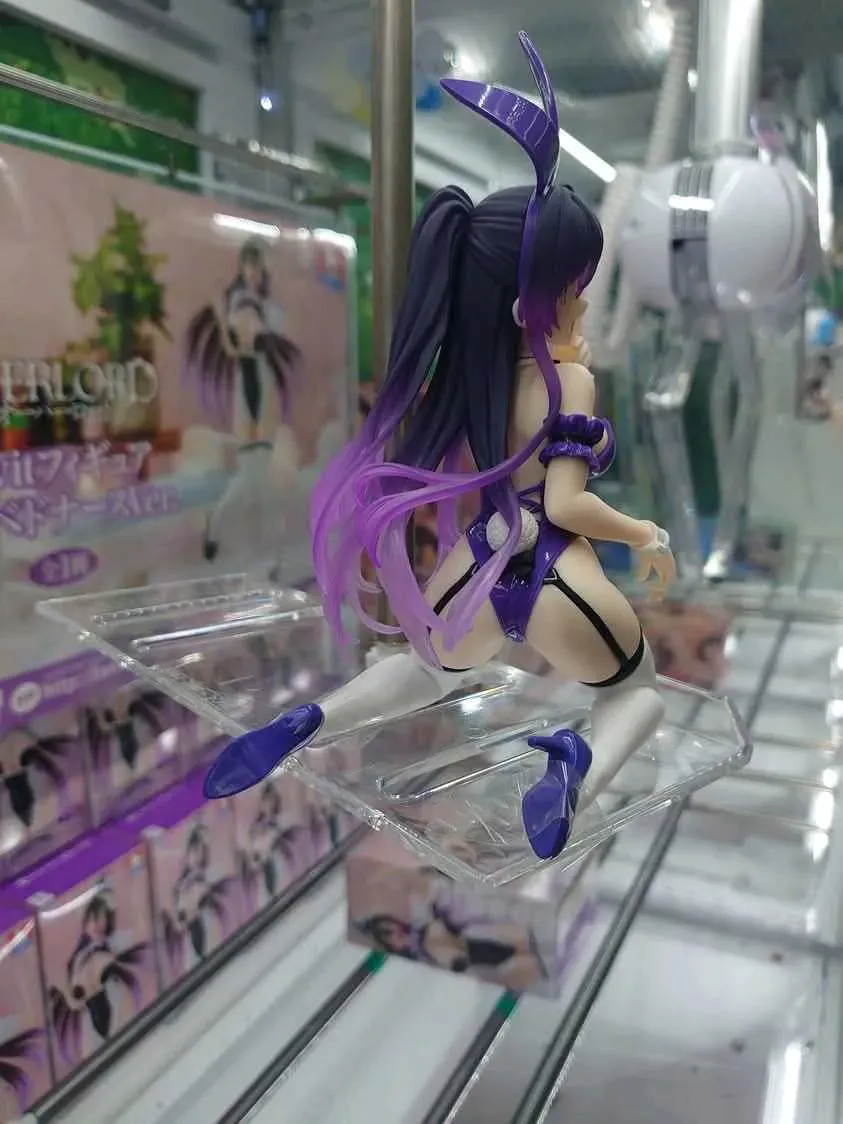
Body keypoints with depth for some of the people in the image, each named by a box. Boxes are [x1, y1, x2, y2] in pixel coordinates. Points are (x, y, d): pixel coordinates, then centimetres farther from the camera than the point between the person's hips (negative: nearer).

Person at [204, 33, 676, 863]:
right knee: (638, 692, 26)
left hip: (476, 569, 5)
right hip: (559, 583, -4)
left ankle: (310, 723, 10)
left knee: (430, 670, 39)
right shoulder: (570, 379, -14)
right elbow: (568, 504, -17)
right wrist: (649, 537, -2)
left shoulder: (460, 364, 0)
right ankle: (580, 762, -14)